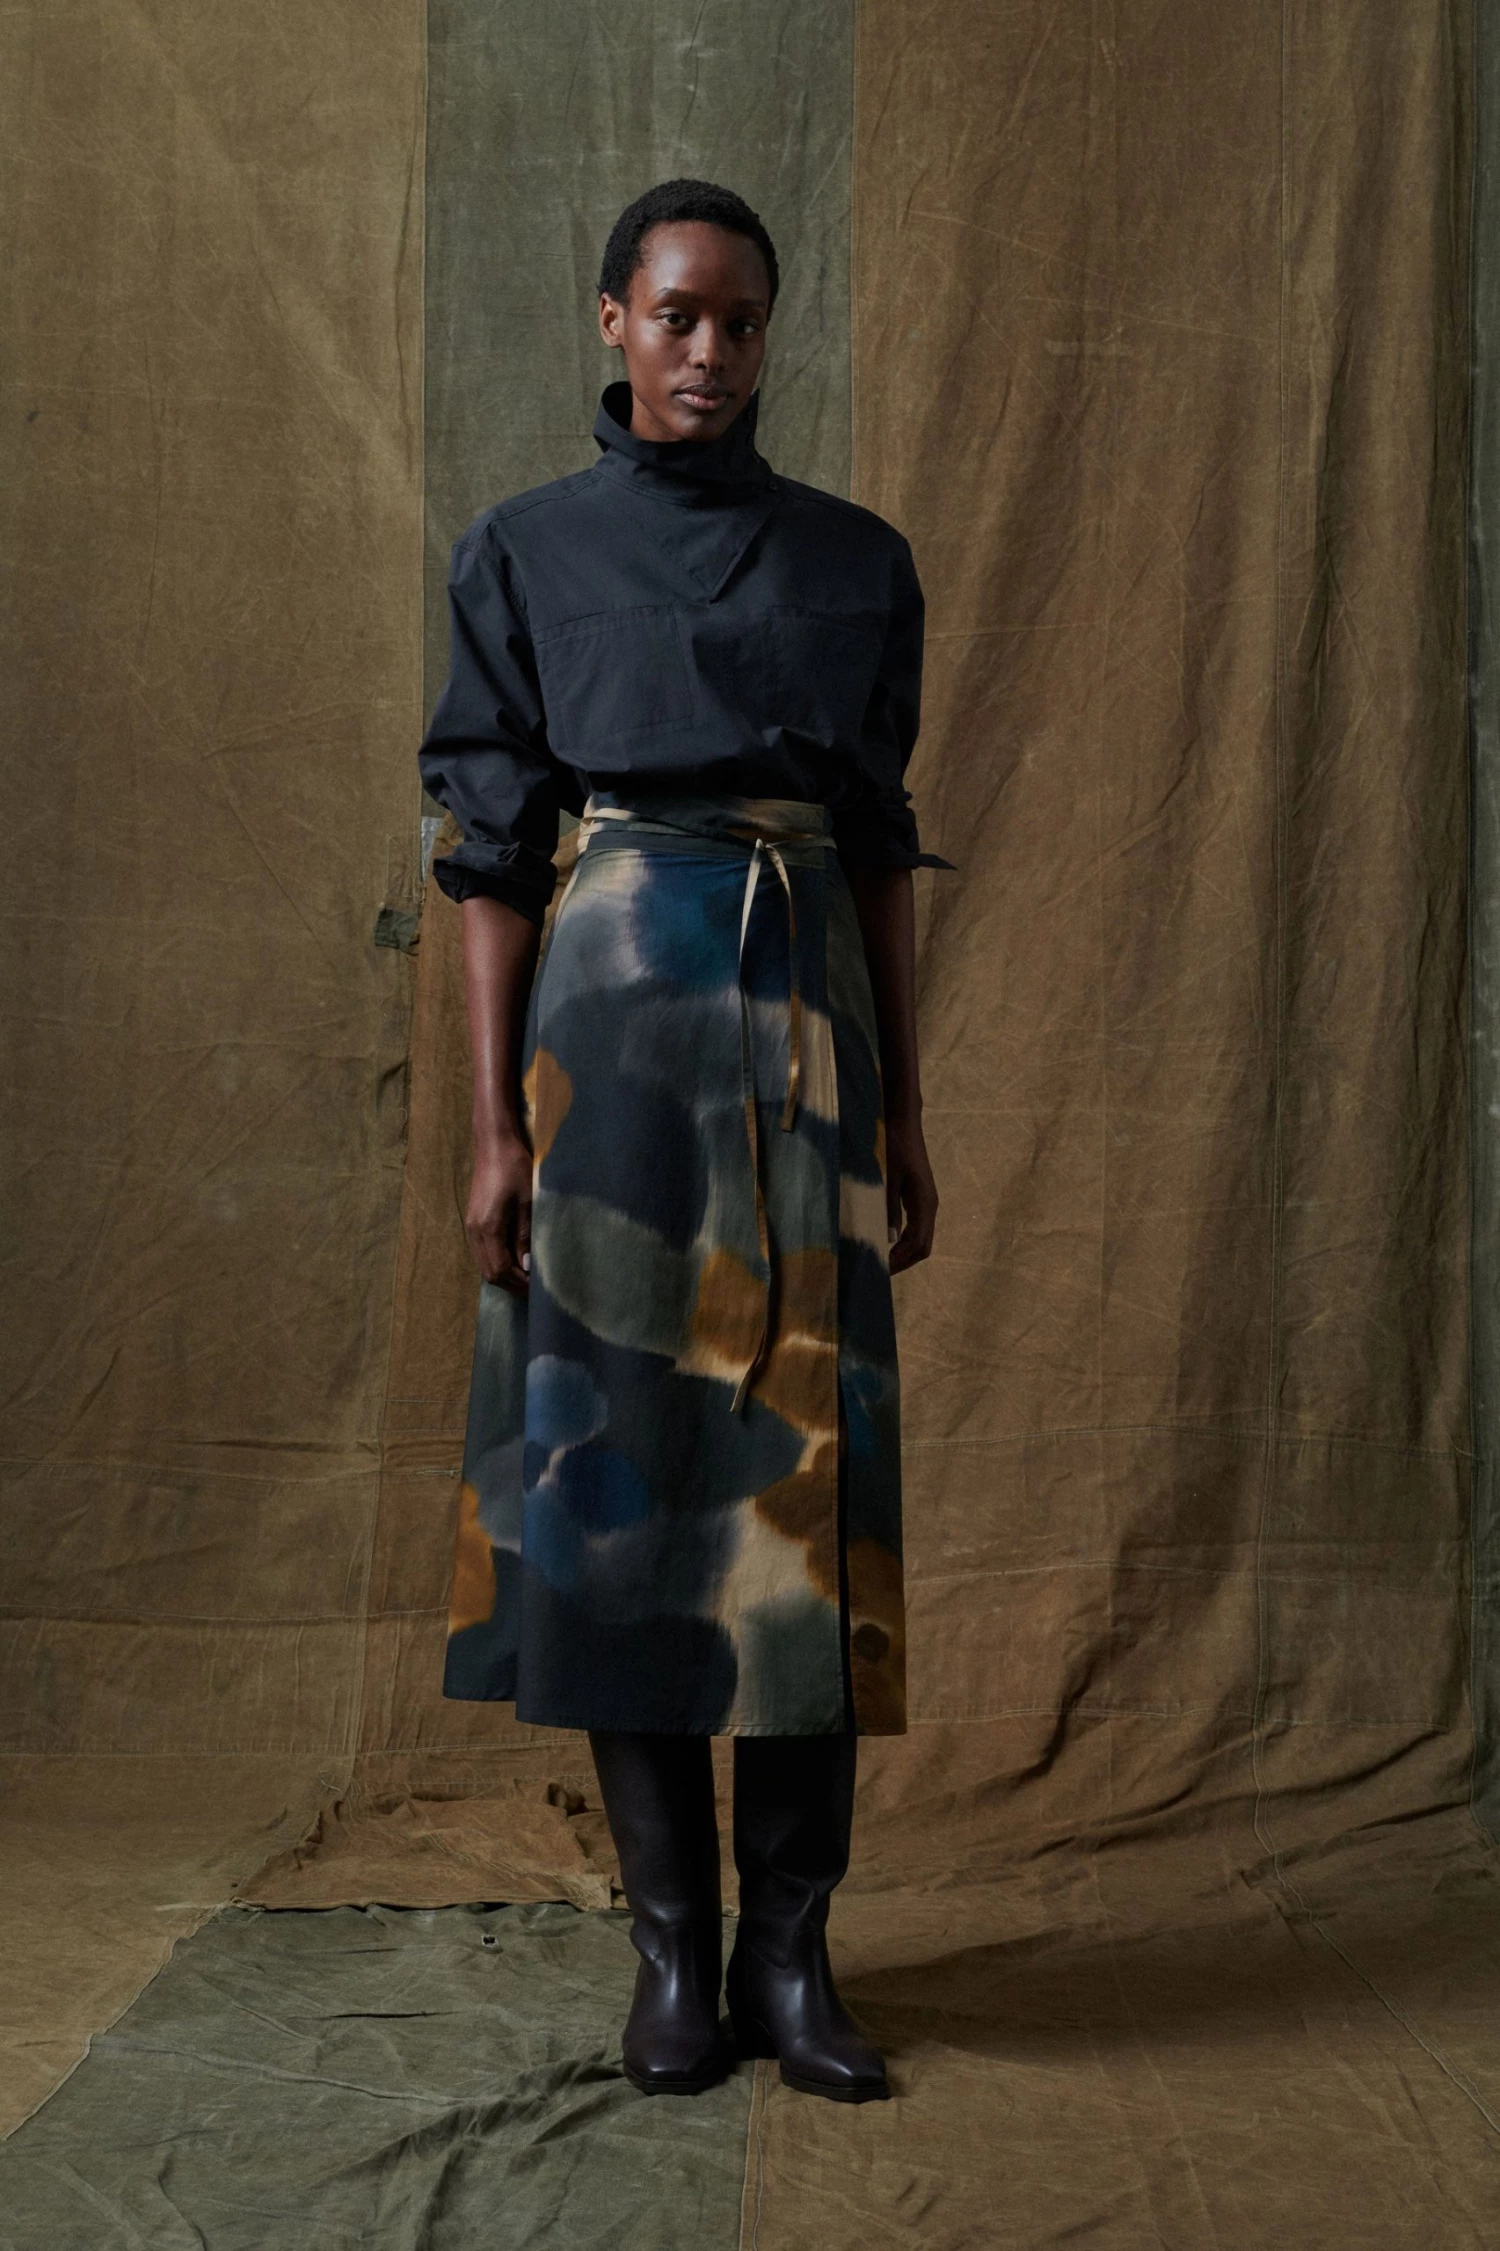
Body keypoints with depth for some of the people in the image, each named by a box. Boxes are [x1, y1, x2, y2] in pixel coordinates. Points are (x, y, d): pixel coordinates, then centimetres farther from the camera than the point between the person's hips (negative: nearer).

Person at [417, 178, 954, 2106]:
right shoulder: (527, 553, 7)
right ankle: (673, 1943, 9)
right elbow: (497, 851, 2)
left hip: (806, 1023, 2)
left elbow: (878, 845, 12)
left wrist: (906, 1113, 8)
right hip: (614, 1014, -1)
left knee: (806, 1472, -2)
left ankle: (792, 1948, 6)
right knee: (616, 1456, -2)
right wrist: (495, 1124, -6)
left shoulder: (855, 560, 12)